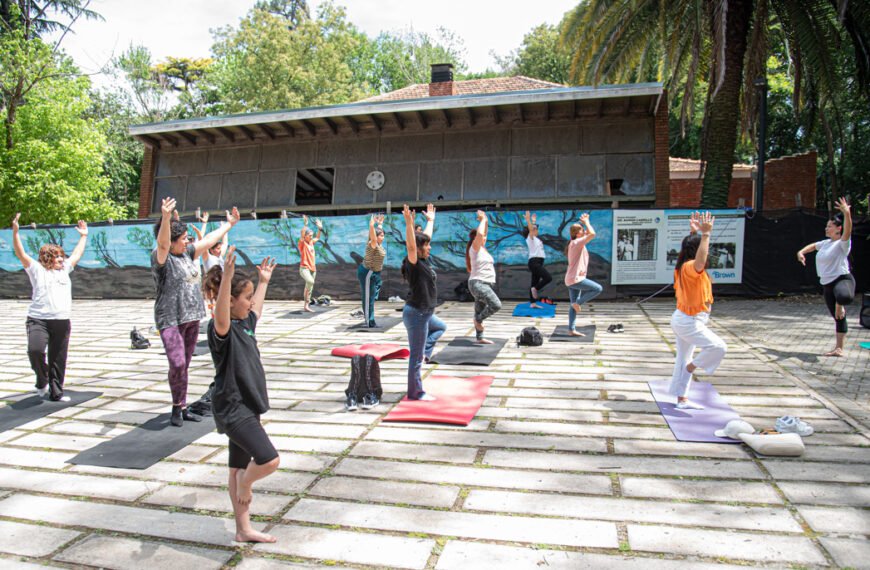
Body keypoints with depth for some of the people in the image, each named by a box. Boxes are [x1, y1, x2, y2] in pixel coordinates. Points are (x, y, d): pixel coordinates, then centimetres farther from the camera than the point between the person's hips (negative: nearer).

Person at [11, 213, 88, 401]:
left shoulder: (64, 269, 19)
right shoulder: (37, 270, 5)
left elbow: (77, 254, 30)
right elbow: (20, 253, -5)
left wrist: (83, 236, 36)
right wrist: (15, 231, -13)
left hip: (62, 321, 4)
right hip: (38, 319, -4)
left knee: (58, 361, 6)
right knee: (35, 350, -24)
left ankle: (56, 393, 15)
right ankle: (42, 380, 3)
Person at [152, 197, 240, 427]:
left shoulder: (187, 252, 11)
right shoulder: (161, 257, -10)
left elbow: (209, 240, 21)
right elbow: (162, 243, -31)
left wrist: (229, 224, 29)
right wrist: (166, 218, -49)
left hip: (192, 317, 7)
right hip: (170, 319, -7)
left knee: (185, 365, 11)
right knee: (177, 364, -14)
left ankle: (183, 408, 19)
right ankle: (177, 407, 6)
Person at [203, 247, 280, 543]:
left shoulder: (245, 323, 9)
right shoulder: (221, 328, -17)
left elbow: (256, 309, 32)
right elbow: (221, 316, -41)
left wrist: (264, 281, 39)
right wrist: (227, 277, -54)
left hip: (246, 407, 9)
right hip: (232, 408, -9)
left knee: (240, 467, 16)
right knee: (269, 460, -17)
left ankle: (243, 529, 26)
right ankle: (244, 486, 15)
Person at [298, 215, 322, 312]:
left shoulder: (311, 242, 13)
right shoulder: (302, 243, -4)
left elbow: (318, 238, 32)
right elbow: (302, 235, -24)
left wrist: (320, 228, 21)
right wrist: (305, 224, -30)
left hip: (313, 268, 7)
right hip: (304, 268, -7)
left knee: (309, 286, 9)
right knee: (310, 282, -32)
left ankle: (305, 306, 15)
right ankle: (306, 302, -19)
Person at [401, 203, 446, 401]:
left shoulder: (423, 261, 6)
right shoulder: (414, 263, -17)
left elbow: (425, 237, 20)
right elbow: (410, 246, -37)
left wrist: (431, 219, 28)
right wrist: (409, 223, -43)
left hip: (425, 313, 10)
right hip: (416, 314, -10)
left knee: (441, 327, 36)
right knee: (416, 357, 0)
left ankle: (425, 352, 22)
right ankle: (415, 393, 11)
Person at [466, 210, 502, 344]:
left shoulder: (481, 248, 15)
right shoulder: (475, 248, -10)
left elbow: (483, 234, 23)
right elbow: (479, 234, -27)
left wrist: (485, 220, 11)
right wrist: (482, 220, -14)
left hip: (484, 284, 10)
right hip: (478, 283, -10)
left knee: (480, 311, 11)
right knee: (496, 305, -20)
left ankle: (480, 338, 17)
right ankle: (478, 320, -2)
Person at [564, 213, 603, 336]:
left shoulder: (576, 243, 16)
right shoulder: (576, 243, -13)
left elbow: (589, 234, 29)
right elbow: (592, 234, -22)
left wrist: (586, 222, 19)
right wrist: (586, 222, -9)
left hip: (573, 279, 10)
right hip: (575, 279, -10)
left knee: (573, 306, 9)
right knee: (598, 289, -9)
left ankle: (571, 330, 11)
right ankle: (577, 303, -3)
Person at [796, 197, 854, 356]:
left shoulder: (842, 243, -8)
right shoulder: (825, 243, 15)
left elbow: (848, 230, -28)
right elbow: (813, 246, 36)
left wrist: (847, 214, -43)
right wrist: (801, 252, 19)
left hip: (842, 279, -7)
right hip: (827, 284, 8)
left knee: (844, 296, -44)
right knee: (838, 318, 13)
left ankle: (840, 306, -8)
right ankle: (839, 348, 18)